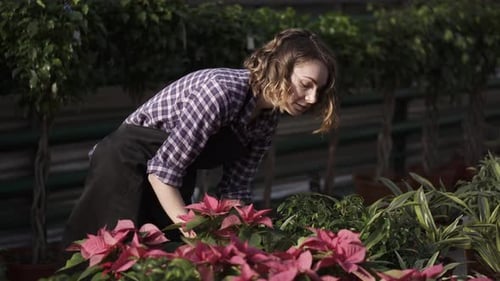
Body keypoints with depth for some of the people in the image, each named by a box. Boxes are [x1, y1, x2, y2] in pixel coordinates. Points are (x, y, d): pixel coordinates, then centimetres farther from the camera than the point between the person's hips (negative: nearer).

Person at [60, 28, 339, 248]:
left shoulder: (268, 119, -3)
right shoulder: (222, 90, -28)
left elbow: (234, 188, 3)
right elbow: (163, 169, -27)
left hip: (172, 187, 8)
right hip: (126, 165, -8)